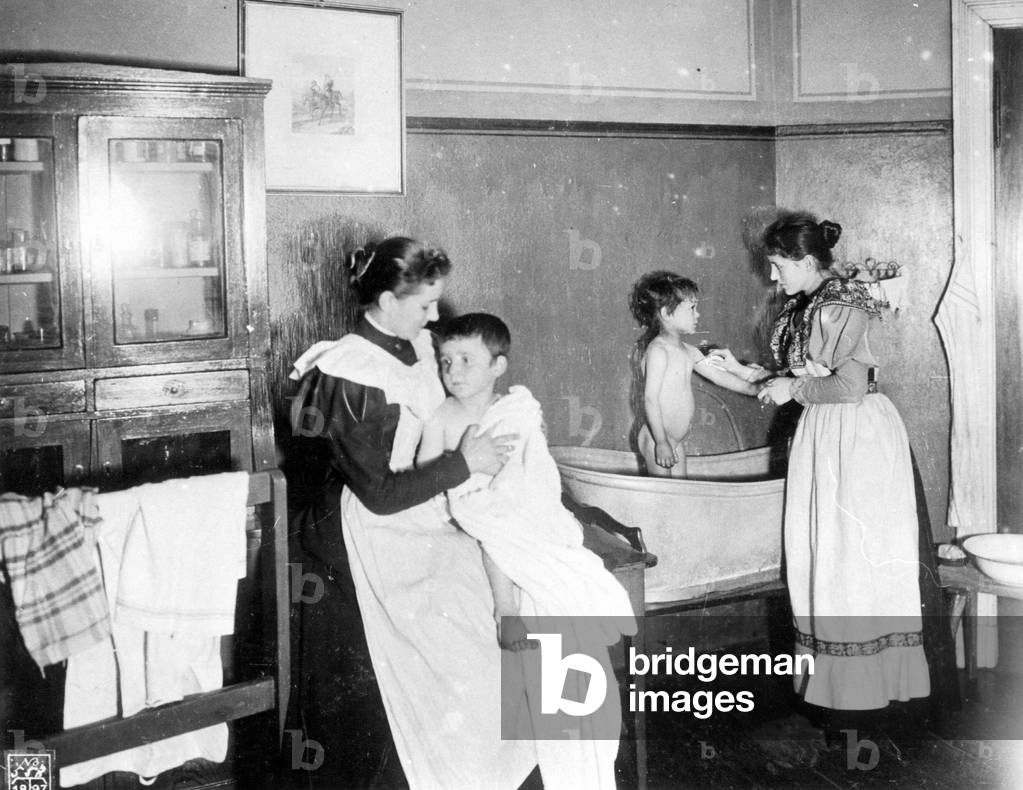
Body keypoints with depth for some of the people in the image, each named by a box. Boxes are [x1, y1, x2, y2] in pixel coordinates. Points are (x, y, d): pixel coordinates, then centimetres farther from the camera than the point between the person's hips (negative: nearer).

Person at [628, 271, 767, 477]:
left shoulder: (689, 351, 10)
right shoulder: (658, 350, -17)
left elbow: (720, 376, 17)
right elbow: (650, 399, -22)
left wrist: (759, 389, 14)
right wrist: (661, 442, -25)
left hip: (675, 442, 9)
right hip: (657, 440, -9)